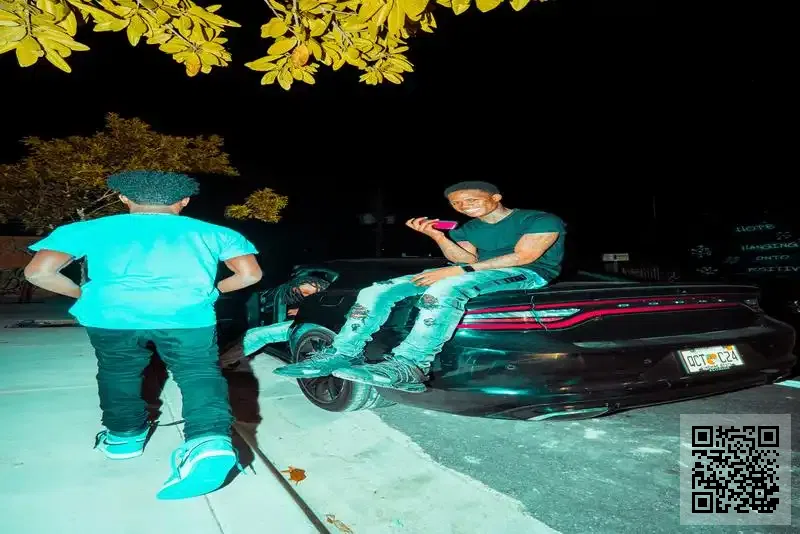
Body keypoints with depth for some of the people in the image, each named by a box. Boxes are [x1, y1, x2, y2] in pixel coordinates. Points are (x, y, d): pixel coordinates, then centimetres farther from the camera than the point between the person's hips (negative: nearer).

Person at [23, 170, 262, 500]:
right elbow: (250, 274, 15)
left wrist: (83, 294, 27)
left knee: (118, 373, 24)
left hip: (112, 314, 1)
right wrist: (214, 290, 32)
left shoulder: (90, 230, 19)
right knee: (199, 374, 6)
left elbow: (38, 272, 10)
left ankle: (124, 435, 39)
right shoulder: (210, 233, 21)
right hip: (187, 315, -1)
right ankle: (210, 440, -16)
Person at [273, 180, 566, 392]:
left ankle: (408, 365, -43)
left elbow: (523, 256, -14)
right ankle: (343, 353, -12)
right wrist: (437, 236, -8)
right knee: (377, 291, -11)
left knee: (446, 287, -41)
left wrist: (457, 271, -19)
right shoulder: (468, 230, 20)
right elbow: (467, 259, 9)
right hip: (471, 275, 7)